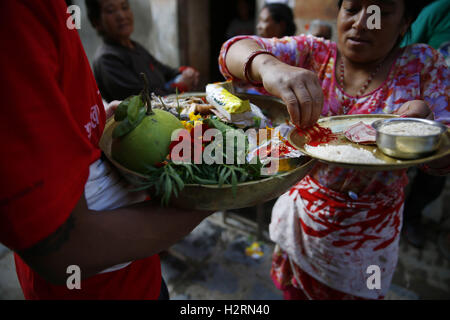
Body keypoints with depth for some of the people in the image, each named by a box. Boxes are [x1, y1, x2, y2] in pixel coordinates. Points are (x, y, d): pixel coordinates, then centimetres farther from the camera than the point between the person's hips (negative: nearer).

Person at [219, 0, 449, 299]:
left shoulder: (423, 64, -9)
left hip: (366, 236, 0)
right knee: (293, 291, 24)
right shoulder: (312, 53, -10)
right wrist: (268, 66, -44)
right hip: (299, 213, 1)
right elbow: (234, 50, -21)